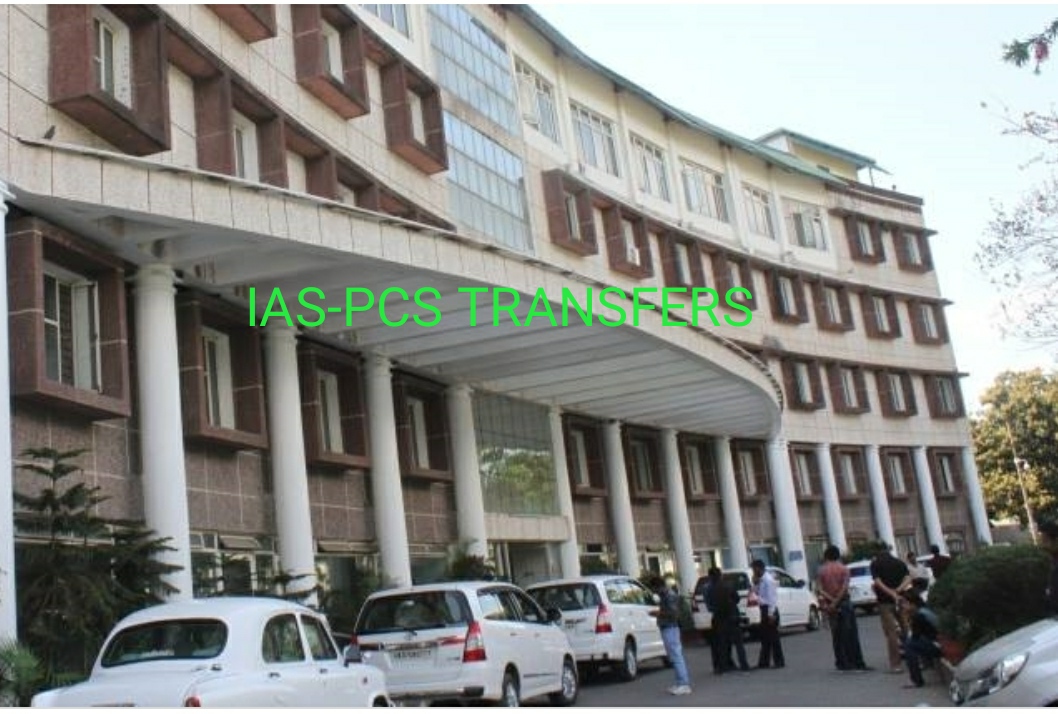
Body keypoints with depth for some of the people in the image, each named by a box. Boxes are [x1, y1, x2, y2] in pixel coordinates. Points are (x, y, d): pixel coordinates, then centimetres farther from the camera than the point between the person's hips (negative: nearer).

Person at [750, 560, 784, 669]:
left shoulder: (768, 579, -16)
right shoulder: (761, 580, 12)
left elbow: (772, 597, -20)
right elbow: (757, 592, 23)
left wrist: (771, 614, -23)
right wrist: (755, 583, 5)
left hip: (769, 610, -10)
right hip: (764, 610, 10)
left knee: (773, 636, -4)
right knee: (765, 637, 13)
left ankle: (779, 662, 3)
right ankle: (764, 662, 19)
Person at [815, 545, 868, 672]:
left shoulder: (821, 571, 2)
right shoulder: (843, 568, -2)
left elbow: (819, 589, -9)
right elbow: (844, 587, -15)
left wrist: (831, 600, -14)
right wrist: (835, 602, -16)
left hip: (830, 605, 2)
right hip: (844, 602, -2)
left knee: (836, 636, 7)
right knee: (851, 634, 1)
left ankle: (842, 664, 8)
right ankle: (857, 664, 0)